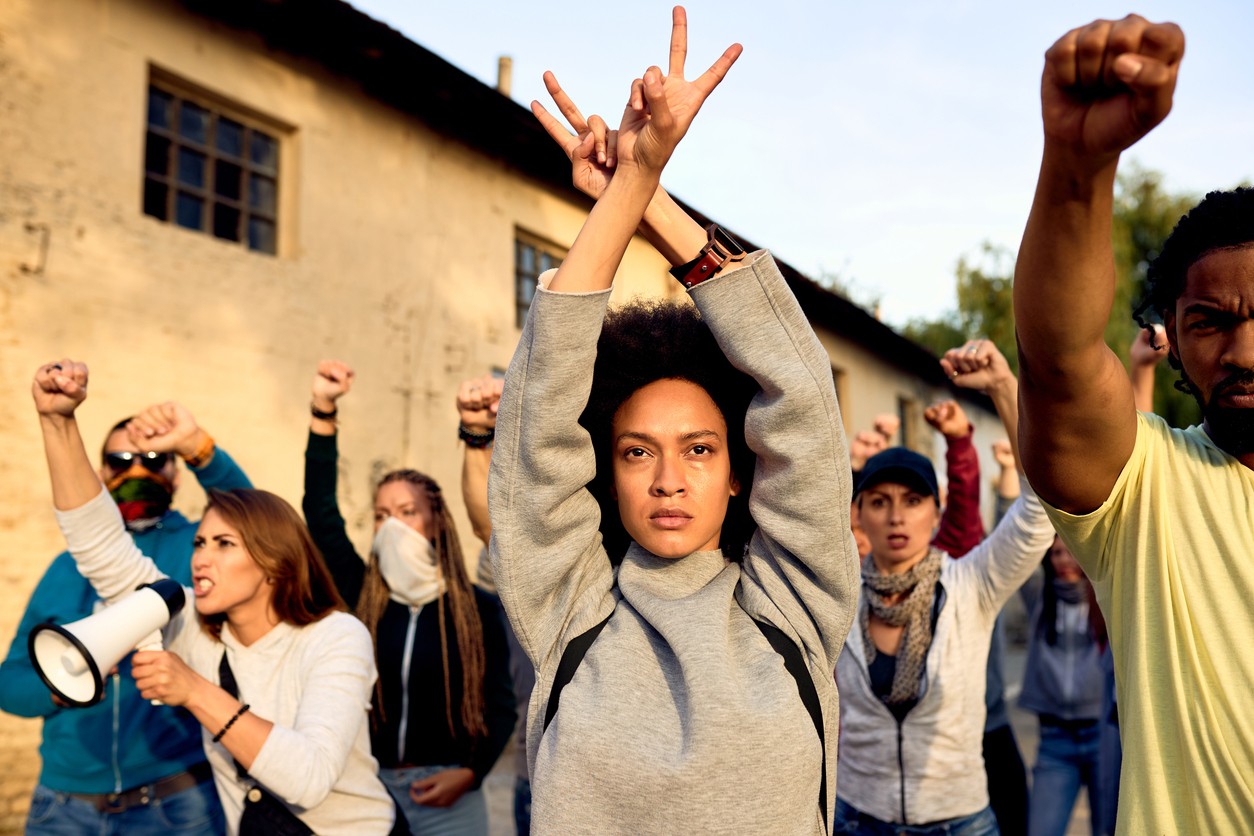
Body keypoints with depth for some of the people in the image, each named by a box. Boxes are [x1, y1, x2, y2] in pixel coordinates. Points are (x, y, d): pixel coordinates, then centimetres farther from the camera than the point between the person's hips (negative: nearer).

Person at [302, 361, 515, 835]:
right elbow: (321, 514, -9)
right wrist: (324, 410, -15)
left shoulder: (477, 608, -2)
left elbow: (500, 704, 1)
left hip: (447, 791, -1)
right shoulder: (360, 594, 1)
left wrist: (470, 773, -14)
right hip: (366, 784, 2)